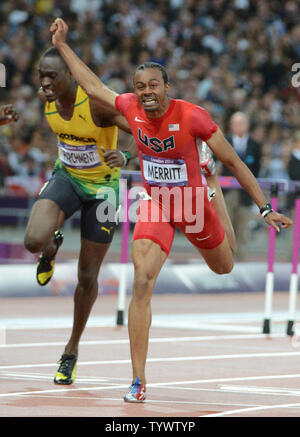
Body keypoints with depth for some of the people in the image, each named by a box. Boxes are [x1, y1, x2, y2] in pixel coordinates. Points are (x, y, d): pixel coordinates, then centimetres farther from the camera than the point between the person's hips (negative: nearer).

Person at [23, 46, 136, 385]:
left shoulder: (97, 102, -29)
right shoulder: (46, 98, -12)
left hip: (102, 185, -3)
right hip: (66, 178, 3)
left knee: (87, 277, 5)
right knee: (34, 240, -26)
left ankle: (72, 349, 26)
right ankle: (52, 248, 14)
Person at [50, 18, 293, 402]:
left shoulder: (192, 117, -25)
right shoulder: (131, 108, -15)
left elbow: (233, 161, -17)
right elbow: (94, 87, 4)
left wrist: (265, 208, -17)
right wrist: (62, 45, 6)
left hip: (193, 205, -1)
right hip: (155, 205, 1)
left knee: (224, 267, 27)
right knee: (142, 284, -19)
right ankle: (138, 381, -16)